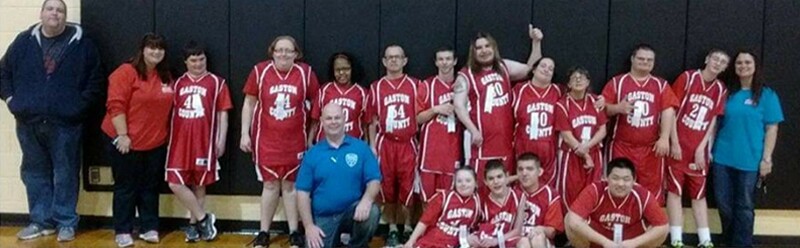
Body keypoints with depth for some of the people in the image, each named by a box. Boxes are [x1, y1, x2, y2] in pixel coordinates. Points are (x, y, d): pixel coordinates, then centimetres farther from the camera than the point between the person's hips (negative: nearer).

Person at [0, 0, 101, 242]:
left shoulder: (81, 44, 0)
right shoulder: (24, 41, 9)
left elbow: (95, 80, -1)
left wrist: (79, 105, -8)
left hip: (65, 123, -3)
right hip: (29, 123, 4)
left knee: (65, 174, 4)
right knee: (35, 174, 12)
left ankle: (66, 222, 15)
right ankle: (41, 221, 24)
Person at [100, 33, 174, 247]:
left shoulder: (166, 77, 9)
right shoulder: (126, 72, -11)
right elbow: (116, 105, -16)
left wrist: (167, 135, 11)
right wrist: (122, 135, -20)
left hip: (156, 143, 6)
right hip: (126, 141, -5)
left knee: (150, 187, 11)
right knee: (126, 187, 4)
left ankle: (149, 228, 20)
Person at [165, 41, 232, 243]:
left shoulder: (217, 82, 2)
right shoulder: (178, 83, 11)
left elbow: (222, 114, 2)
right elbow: (171, 111, 15)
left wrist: (221, 140, -4)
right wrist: (169, 138, 9)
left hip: (204, 141, -3)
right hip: (180, 141, 3)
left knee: (199, 184, 5)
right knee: (175, 183, -4)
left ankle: (193, 223, 21)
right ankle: (203, 219, 8)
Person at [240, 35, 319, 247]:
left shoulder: (305, 72, -5)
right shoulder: (260, 71, -6)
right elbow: (249, 104, 2)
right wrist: (245, 134, -1)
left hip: (295, 140, 1)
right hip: (266, 139, 0)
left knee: (290, 185, 8)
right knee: (270, 184, 4)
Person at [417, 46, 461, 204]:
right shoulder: (427, 85, 3)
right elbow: (418, 118, 1)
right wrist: (436, 109, -12)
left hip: (453, 147, 2)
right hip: (431, 147, -2)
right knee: (428, 192, -2)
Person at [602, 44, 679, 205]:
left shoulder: (661, 85, 10)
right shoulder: (616, 82, 5)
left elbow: (668, 111, 0)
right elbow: (603, 109, 3)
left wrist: (664, 138, -12)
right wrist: (618, 108, -19)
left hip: (651, 148, 1)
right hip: (622, 146, -1)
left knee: (652, 188, 4)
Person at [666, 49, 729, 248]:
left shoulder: (721, 89, 6)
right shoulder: (688, 77, -4)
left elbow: (713, 121, 6)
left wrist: (701, 148, -3)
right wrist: (674, 142, -12)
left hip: (699, 149, 4)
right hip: (679, 145, -4)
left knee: (699, 193, 10)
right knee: (675, 190, 0)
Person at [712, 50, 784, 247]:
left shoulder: (767, 95, -1)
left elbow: (772, 129, -3)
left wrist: (766, 158, -9)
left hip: (750, 161, -3)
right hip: (722, 158, 3)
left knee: (744, 206, 6)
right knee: (723, 203, 8)